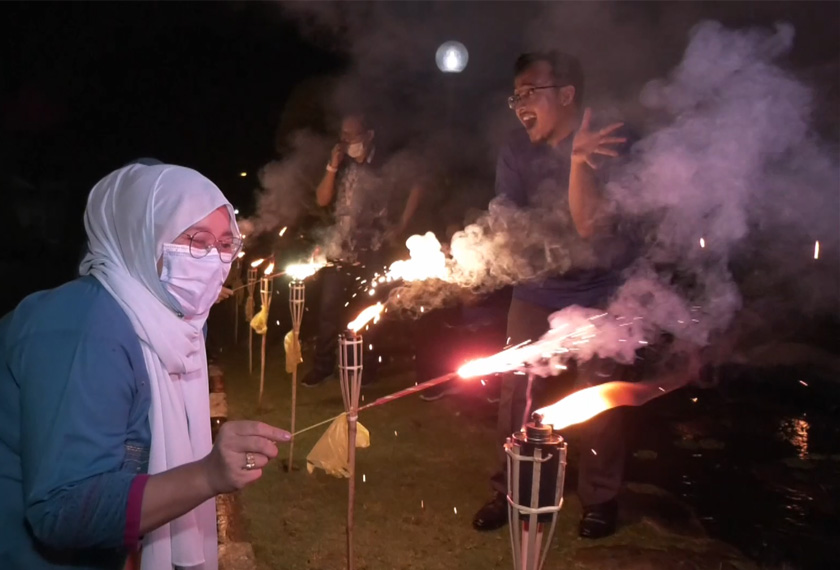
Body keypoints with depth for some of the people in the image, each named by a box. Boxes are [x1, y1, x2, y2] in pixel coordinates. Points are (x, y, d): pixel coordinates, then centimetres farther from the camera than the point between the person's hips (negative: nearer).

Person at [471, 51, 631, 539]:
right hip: (536, 290, 3)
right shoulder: (517, 153, -5)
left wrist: (579, 161, -35)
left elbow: (589, 224, -24)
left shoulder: (604, 145, -15)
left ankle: (600, 498, 21)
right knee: (516, 391, 4)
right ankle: (511, 490, 21)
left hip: (597, 292, -3)